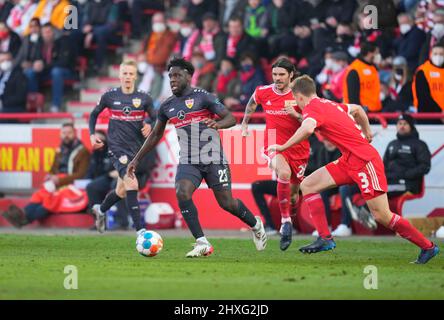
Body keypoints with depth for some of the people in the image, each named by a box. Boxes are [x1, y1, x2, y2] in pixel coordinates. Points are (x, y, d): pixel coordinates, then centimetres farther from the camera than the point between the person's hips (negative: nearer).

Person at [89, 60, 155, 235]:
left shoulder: (144, 98, 0)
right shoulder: (110, 96, -2)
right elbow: (94, 114, 14)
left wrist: (149, 126, -10)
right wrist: (92, 134, 2)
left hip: (136, 148, 4)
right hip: (117, 148, -4)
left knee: (122, 191, 16)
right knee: (132, 184, -23)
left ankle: (101, 209, 48)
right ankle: (140, 230, -25)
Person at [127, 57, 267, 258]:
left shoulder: (202, 97, -6)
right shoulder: (167, 106, 10)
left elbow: (231, 118, -11)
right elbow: (155, 135, 23)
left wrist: (218, 124, -33)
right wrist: (137, 159, 21)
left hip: (213, 160, -4)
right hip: (188, 162, 4)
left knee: (226, 203, -4)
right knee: (182, 193, -23)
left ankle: (256, 225, 28)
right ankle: (202, 244, -18)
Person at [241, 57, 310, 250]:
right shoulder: (263, 92, -2)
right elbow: (252, 103, 23)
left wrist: (296, 114, -25)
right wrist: (244, 123, 32)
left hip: (298, 148, 1)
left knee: (294, 190, 8)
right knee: (284, 173, -32)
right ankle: (285, 221, -25)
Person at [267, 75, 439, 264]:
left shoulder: (311, 108, -12)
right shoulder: (329, 104, 15)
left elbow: (308, 128, -35)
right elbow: (357, 109, 31)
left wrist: (282, 147, -26)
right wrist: (366, 132, 43)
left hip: (364, 161, -10)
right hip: (349, 161, 10)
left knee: (382, 216, -9)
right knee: (307, 186, 3)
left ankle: (428, 247, 3)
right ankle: (325, 239, -1)